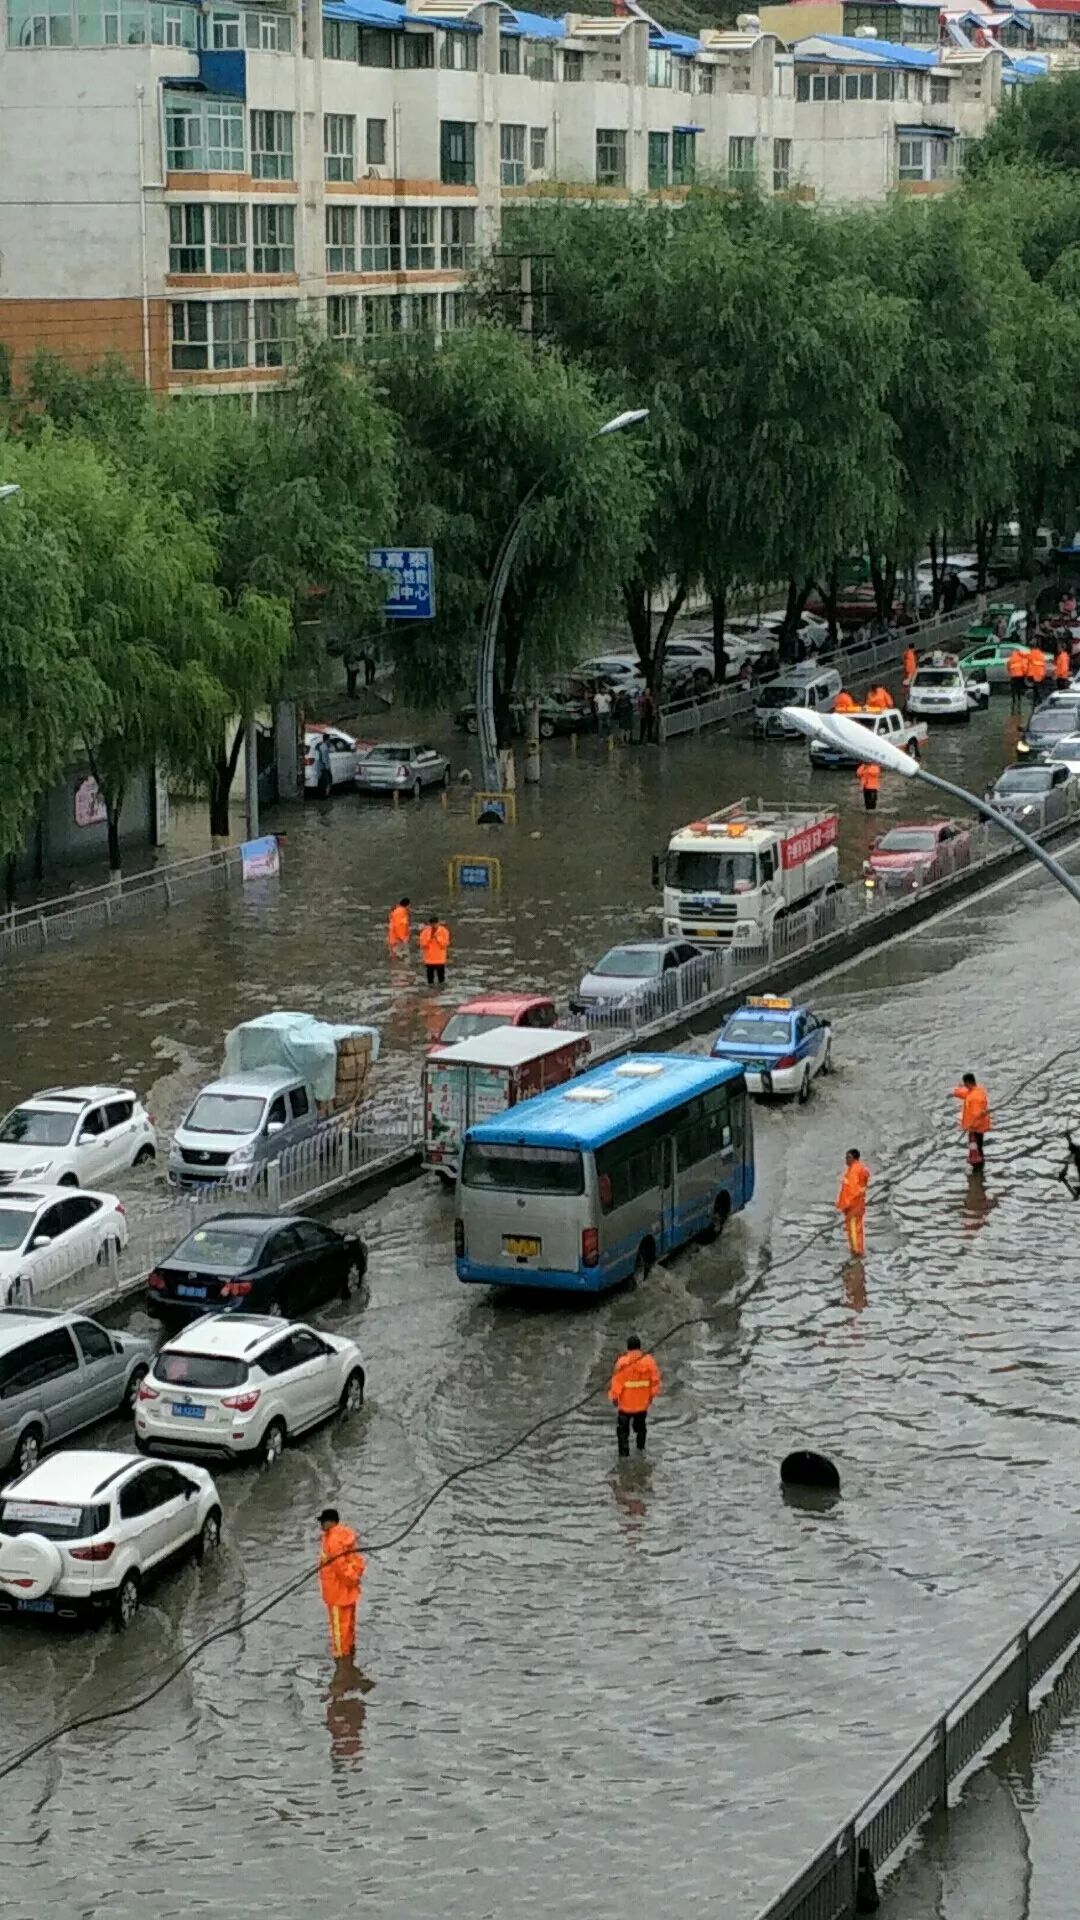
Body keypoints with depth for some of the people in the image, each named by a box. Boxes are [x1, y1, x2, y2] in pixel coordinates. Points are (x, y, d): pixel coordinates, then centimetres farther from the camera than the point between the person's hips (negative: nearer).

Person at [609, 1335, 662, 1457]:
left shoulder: (623, 1362, -22)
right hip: (643, 1402, 3)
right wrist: (652, 1395, 8)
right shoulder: (648, 1361, -13)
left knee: (623, 1427, 14)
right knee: (640, 1424, 27)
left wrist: (614, 1397, -3)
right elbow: (655, 1379, -7)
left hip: (626, 1402, -3)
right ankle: (641, 1448, 41)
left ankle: (625, 1453, 15)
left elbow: (617, 1381, -18)